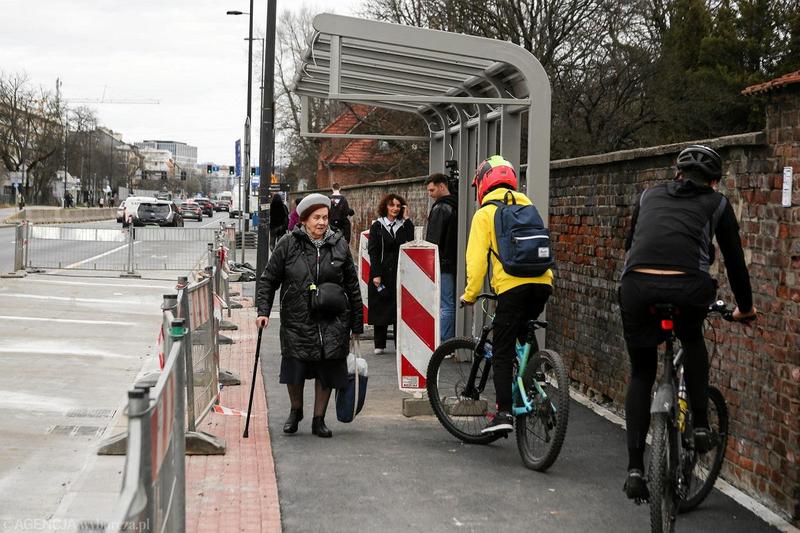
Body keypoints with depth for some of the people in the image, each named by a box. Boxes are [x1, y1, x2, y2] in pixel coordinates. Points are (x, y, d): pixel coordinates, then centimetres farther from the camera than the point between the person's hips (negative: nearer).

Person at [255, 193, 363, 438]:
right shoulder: (288, 245, -2)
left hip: (332, 321, 1)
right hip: (297, 320, -1)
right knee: (295, 368, 3)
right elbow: (269, 280, 4)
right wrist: (263, 311, -7)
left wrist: (356, 325, 8)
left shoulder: (339, 246, 4)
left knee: (327, 371, 4)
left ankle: (319, 420, 20)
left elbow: (352, 287, 9)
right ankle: (295, 410, 31)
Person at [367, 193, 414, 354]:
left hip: (399, 273, 1)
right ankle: (379, 345, 11)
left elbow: (410, 244, -9)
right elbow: (373, 251, -2)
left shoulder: (404, 225, 9)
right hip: (382, 273, -1)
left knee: (399, 309, -2)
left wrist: (407, 220, -8)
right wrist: (376, 274, -11)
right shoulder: (377, 226, 3)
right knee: (380, 308, 3)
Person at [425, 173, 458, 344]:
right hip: (455, 263, 9)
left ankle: (442, 344, -9)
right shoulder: (456, 206, 15)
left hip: (443, 265, -9)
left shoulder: (440, 208, -11)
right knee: (452, 304, 10)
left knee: (445, 306, -9)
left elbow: (433, 240, -15)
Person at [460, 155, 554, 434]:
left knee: (503, 352, 0)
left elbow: (477, 257, -3)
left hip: (512, 286, -5)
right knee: (524, 340, 26)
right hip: (542, 282, 5)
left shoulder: (485, 213, 4)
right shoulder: (527, 205, 20)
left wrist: (470, 294, 4)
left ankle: (504, 413, -8)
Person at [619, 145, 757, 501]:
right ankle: (700, 425, 23)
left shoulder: (650, 195, 30)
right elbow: (734, 259, 28)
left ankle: (635, 468, 12)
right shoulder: (716, 204, 23)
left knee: (641, 373, 19)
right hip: (687, 288, -1)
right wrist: (745, 307, 44)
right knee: (692, 339, 33)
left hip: (636, 284, 2)